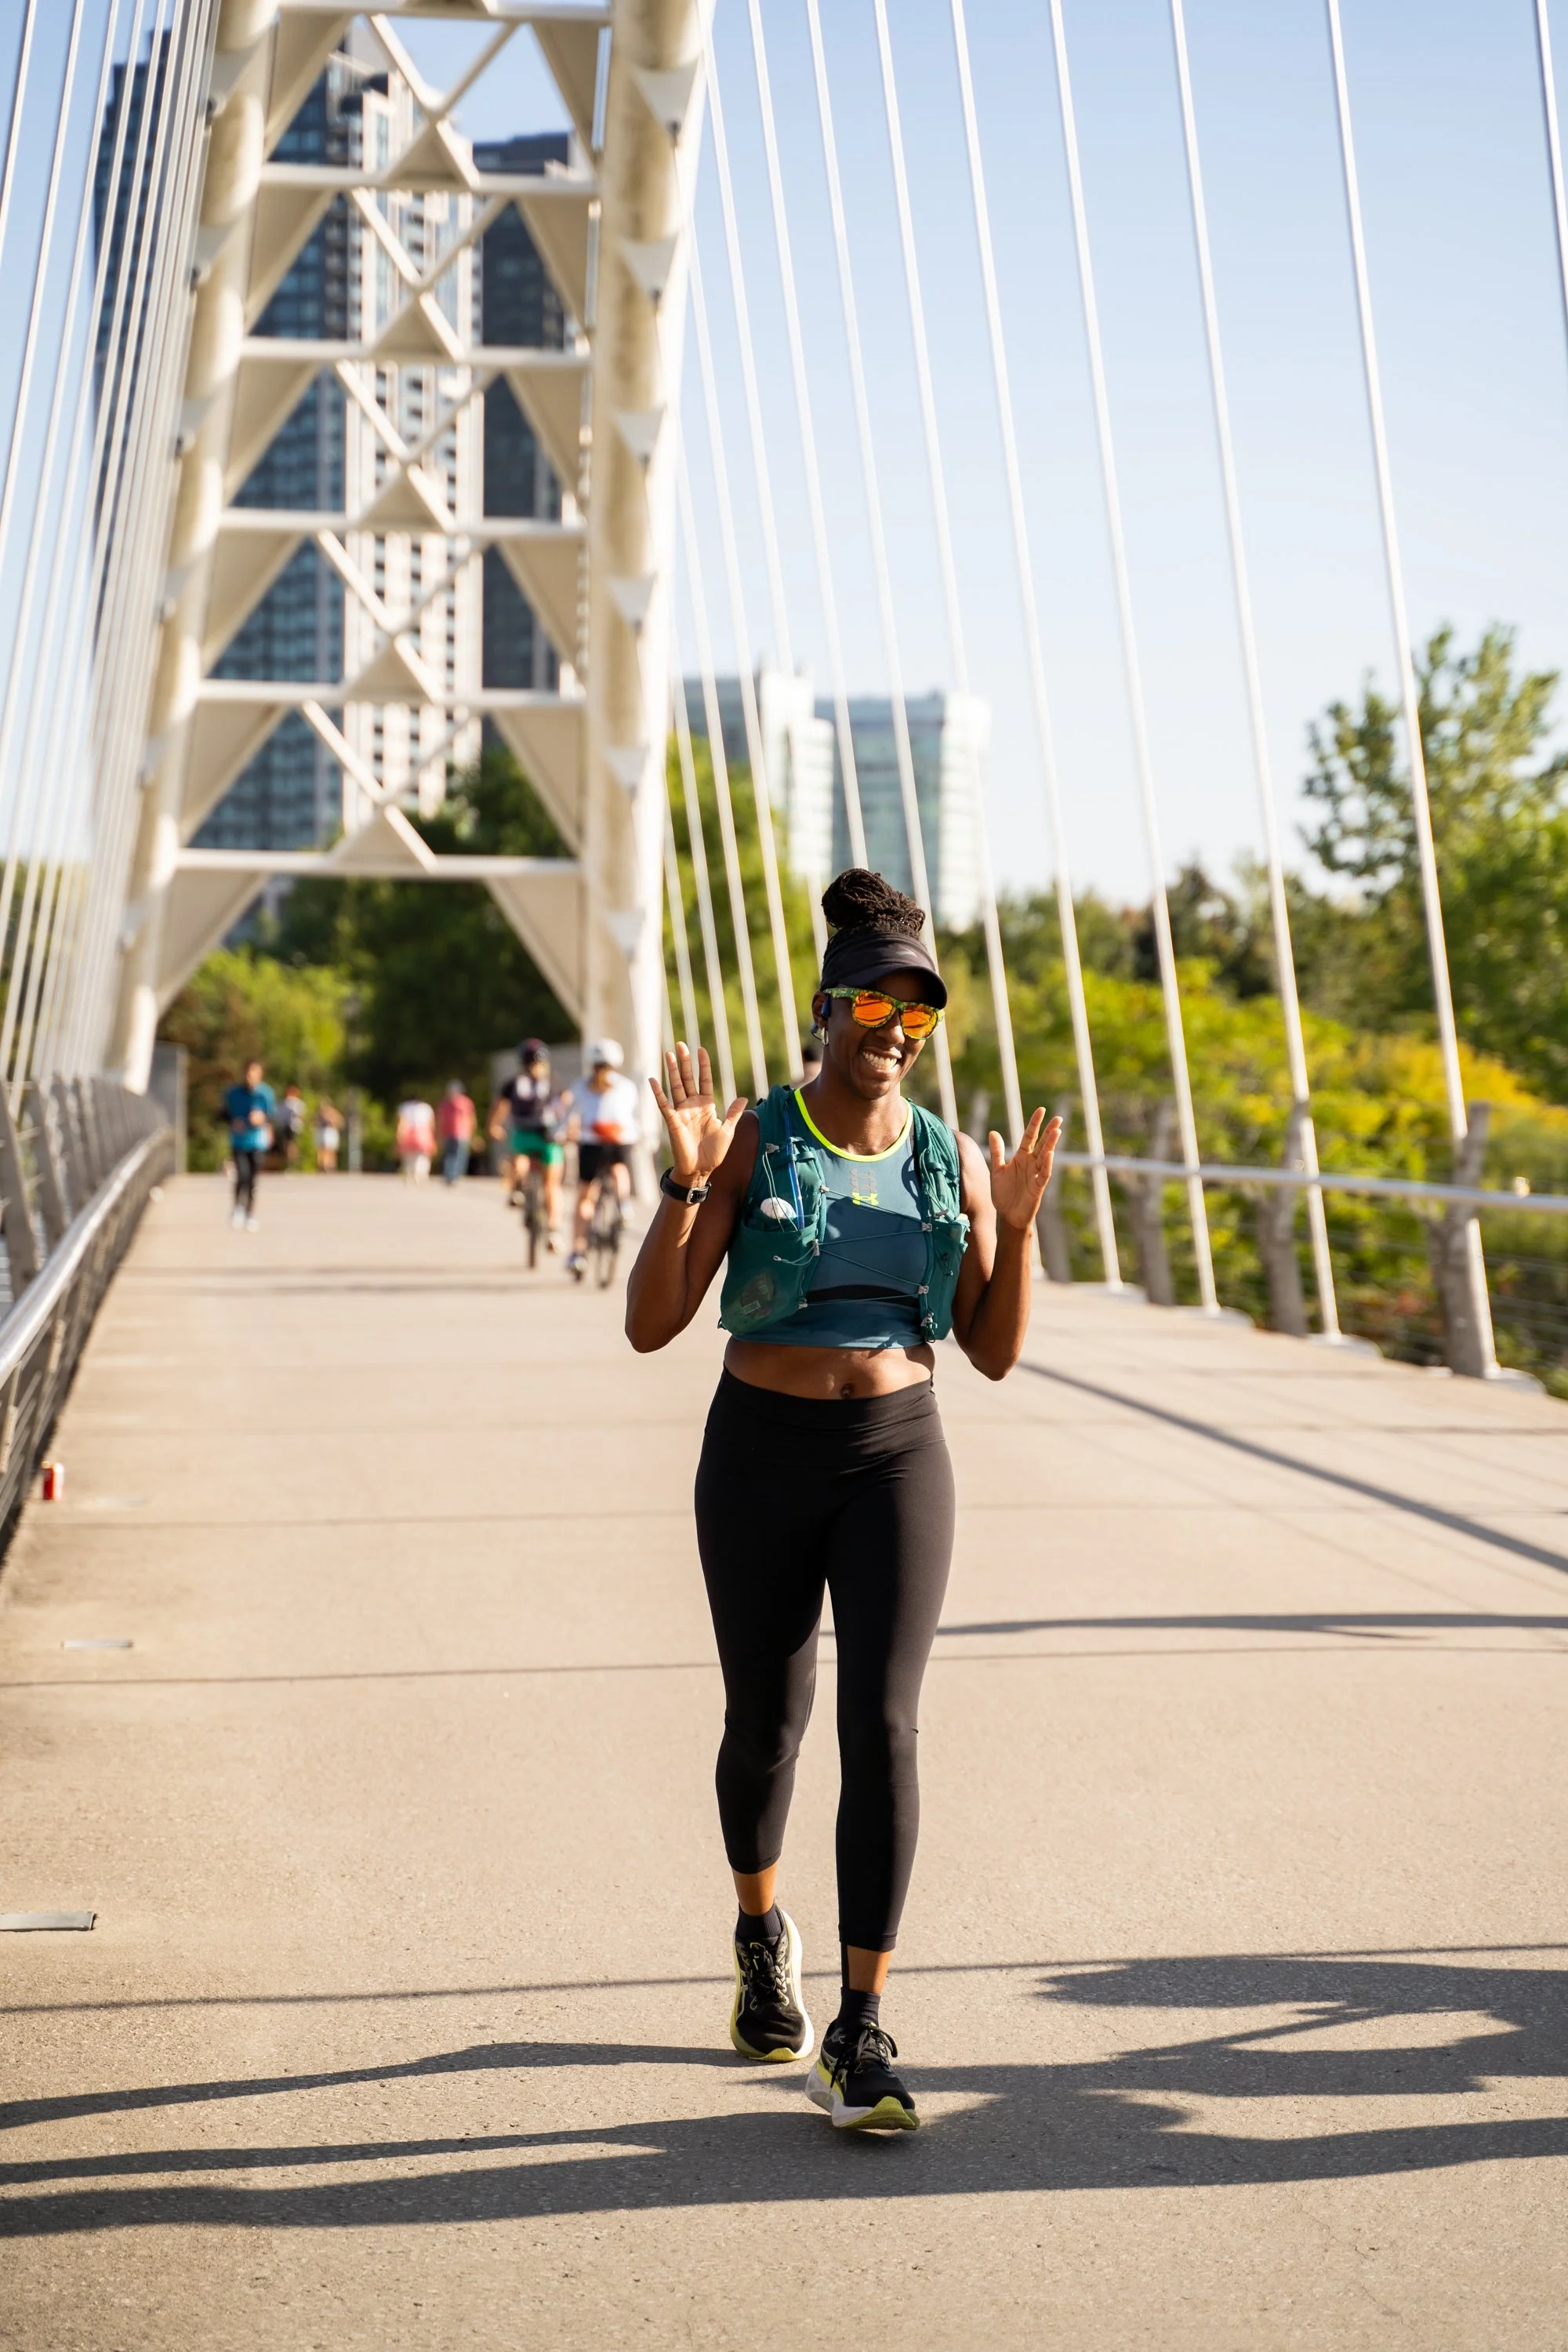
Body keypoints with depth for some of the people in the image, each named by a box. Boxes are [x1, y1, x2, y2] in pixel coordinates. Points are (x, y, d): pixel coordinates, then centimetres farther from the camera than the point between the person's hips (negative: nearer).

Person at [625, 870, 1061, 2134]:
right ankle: (764, 1934, 44)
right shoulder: (750, 1142, -7)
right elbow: (651, 1324, -11)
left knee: (883, 1726, -14)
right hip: (762, 1459, -1)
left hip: (898, 1460, 1)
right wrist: (686, 1184, -24)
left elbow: (996, 1353, 5)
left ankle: (860, 2036, -10)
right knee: (766, 1725, 13)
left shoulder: (951, 1159, 2)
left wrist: (1015, 1223, -9)